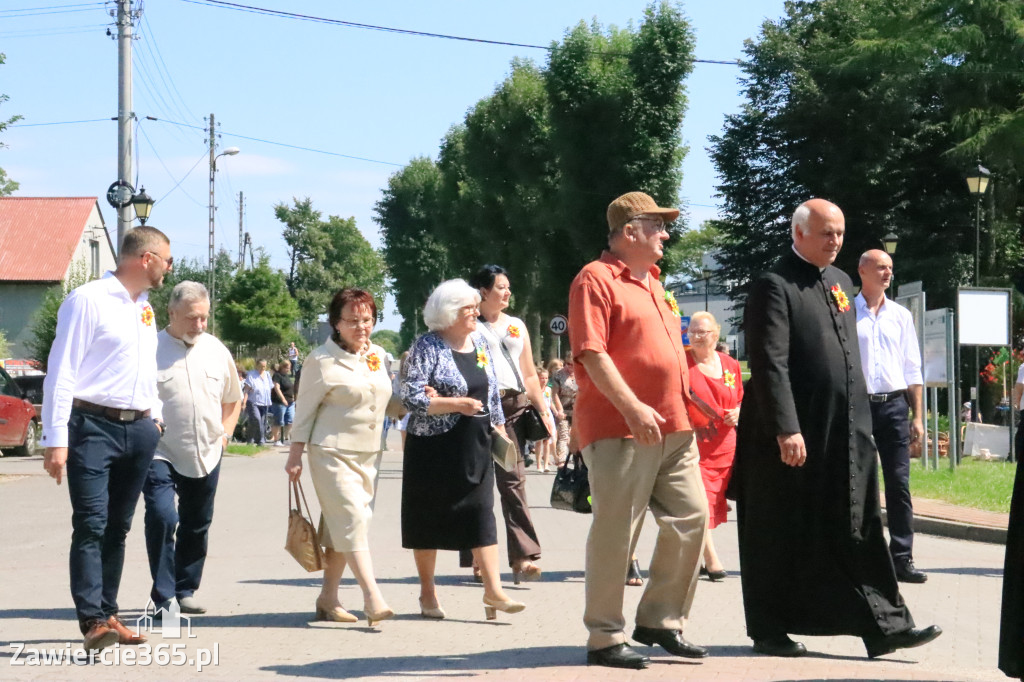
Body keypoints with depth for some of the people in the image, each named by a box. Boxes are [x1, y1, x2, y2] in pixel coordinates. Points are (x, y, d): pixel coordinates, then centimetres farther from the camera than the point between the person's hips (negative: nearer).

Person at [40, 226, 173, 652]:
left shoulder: (145, 308, 17)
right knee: (91, 525, -12)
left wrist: (154, 414, 16)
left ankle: (107, 615, 16)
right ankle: (92, 621, -14)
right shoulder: (88, 301, -8)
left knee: (118, 528, 10)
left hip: (138, 430, 8)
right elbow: (61, 372, -11)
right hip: (93, 427, -8)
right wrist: (56, 440, -16)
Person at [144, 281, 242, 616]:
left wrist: (225, 432, 12)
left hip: (206, 455, 5)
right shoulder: (150, 349, -9)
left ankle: (186, 591, 28)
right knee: (162, 517, -19)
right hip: (161, 453, -5)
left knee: (197, 525, 13)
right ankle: (163, 597, -12)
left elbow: (233, 398, 22)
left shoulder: (216, 350, 8)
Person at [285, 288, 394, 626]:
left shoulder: (378, 355, 11)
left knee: (340, 529, 9)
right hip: (332, 451, -6)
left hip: (368, 453, 6)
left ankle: (328, 598, 16)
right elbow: (305, 408, -4)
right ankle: (372, 598, -18)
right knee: (352, 521, -13)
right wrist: (295, 454, -5)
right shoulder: (322, 360, -7)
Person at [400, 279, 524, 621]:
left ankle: (493, 590, -4)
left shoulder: (480, 343, 10)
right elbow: (412, 396, -16)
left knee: (482, 512, -2)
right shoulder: (427, 346, -9)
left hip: (476, 446, 5)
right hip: (434, 447, -5)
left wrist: (499, 426, 14)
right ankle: (428, 593, 14)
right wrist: (456, 404, -22)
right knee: (429, 516, 4)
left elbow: (492, 391, 18)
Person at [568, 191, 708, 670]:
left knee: (690, 518, 6)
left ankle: (660, 620, 18)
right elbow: (592, 355, -17)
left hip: (673, 426, 9)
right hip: (619, 430, -9)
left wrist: (688, 404, 22)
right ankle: (604, 638, 3)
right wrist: (632, 408, -24)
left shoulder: (651, 283, 20)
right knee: (614, 533, -5)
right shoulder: (596, 280, -8)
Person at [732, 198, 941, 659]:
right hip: (794, 437, -7)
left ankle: (882, 625, 6)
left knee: (859, 532, 6)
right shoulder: (774, 287, -11)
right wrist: (786, 430, -24)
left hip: (847, 432, 7)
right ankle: (770, 631, 14)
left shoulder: (840, 281, 15)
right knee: (780, 537, 4)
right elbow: (770, 365, -18)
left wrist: (860, 420, 18)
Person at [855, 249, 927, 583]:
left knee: (899, 484, -1)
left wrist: (917, 416, 7)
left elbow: (912, 370, 13)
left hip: (894, 405, 3)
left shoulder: (901, 315, 12)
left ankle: (902, 558, 0)